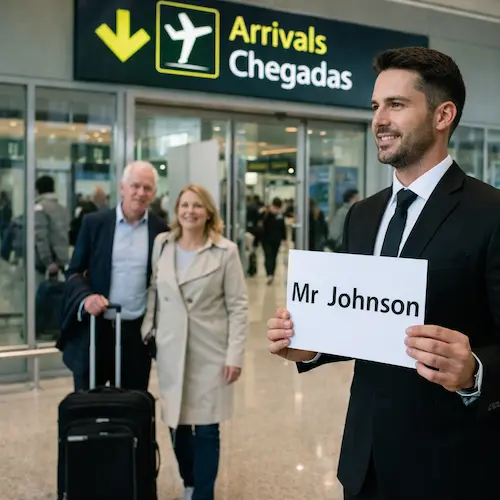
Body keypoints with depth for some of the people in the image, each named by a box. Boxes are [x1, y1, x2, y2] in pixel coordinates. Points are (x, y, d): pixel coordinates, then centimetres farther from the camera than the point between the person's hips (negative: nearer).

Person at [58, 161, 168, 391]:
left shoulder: (160, 230, 2)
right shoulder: (94, 222, -1)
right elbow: (74, 272, 2)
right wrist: (86, 297, -18)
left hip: (137, 332, 1)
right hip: (94, 330, -1)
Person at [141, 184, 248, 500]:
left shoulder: (225, 251, -6)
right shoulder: (161, 245, 4)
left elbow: (238, 306, -6)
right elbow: (153, 292, 11)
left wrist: (235, 355, -11)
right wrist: (146, 330, 4)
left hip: (210, 352, -3)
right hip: (171, 351, 3)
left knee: (206, 429, 1)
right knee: (177, 425, 11)